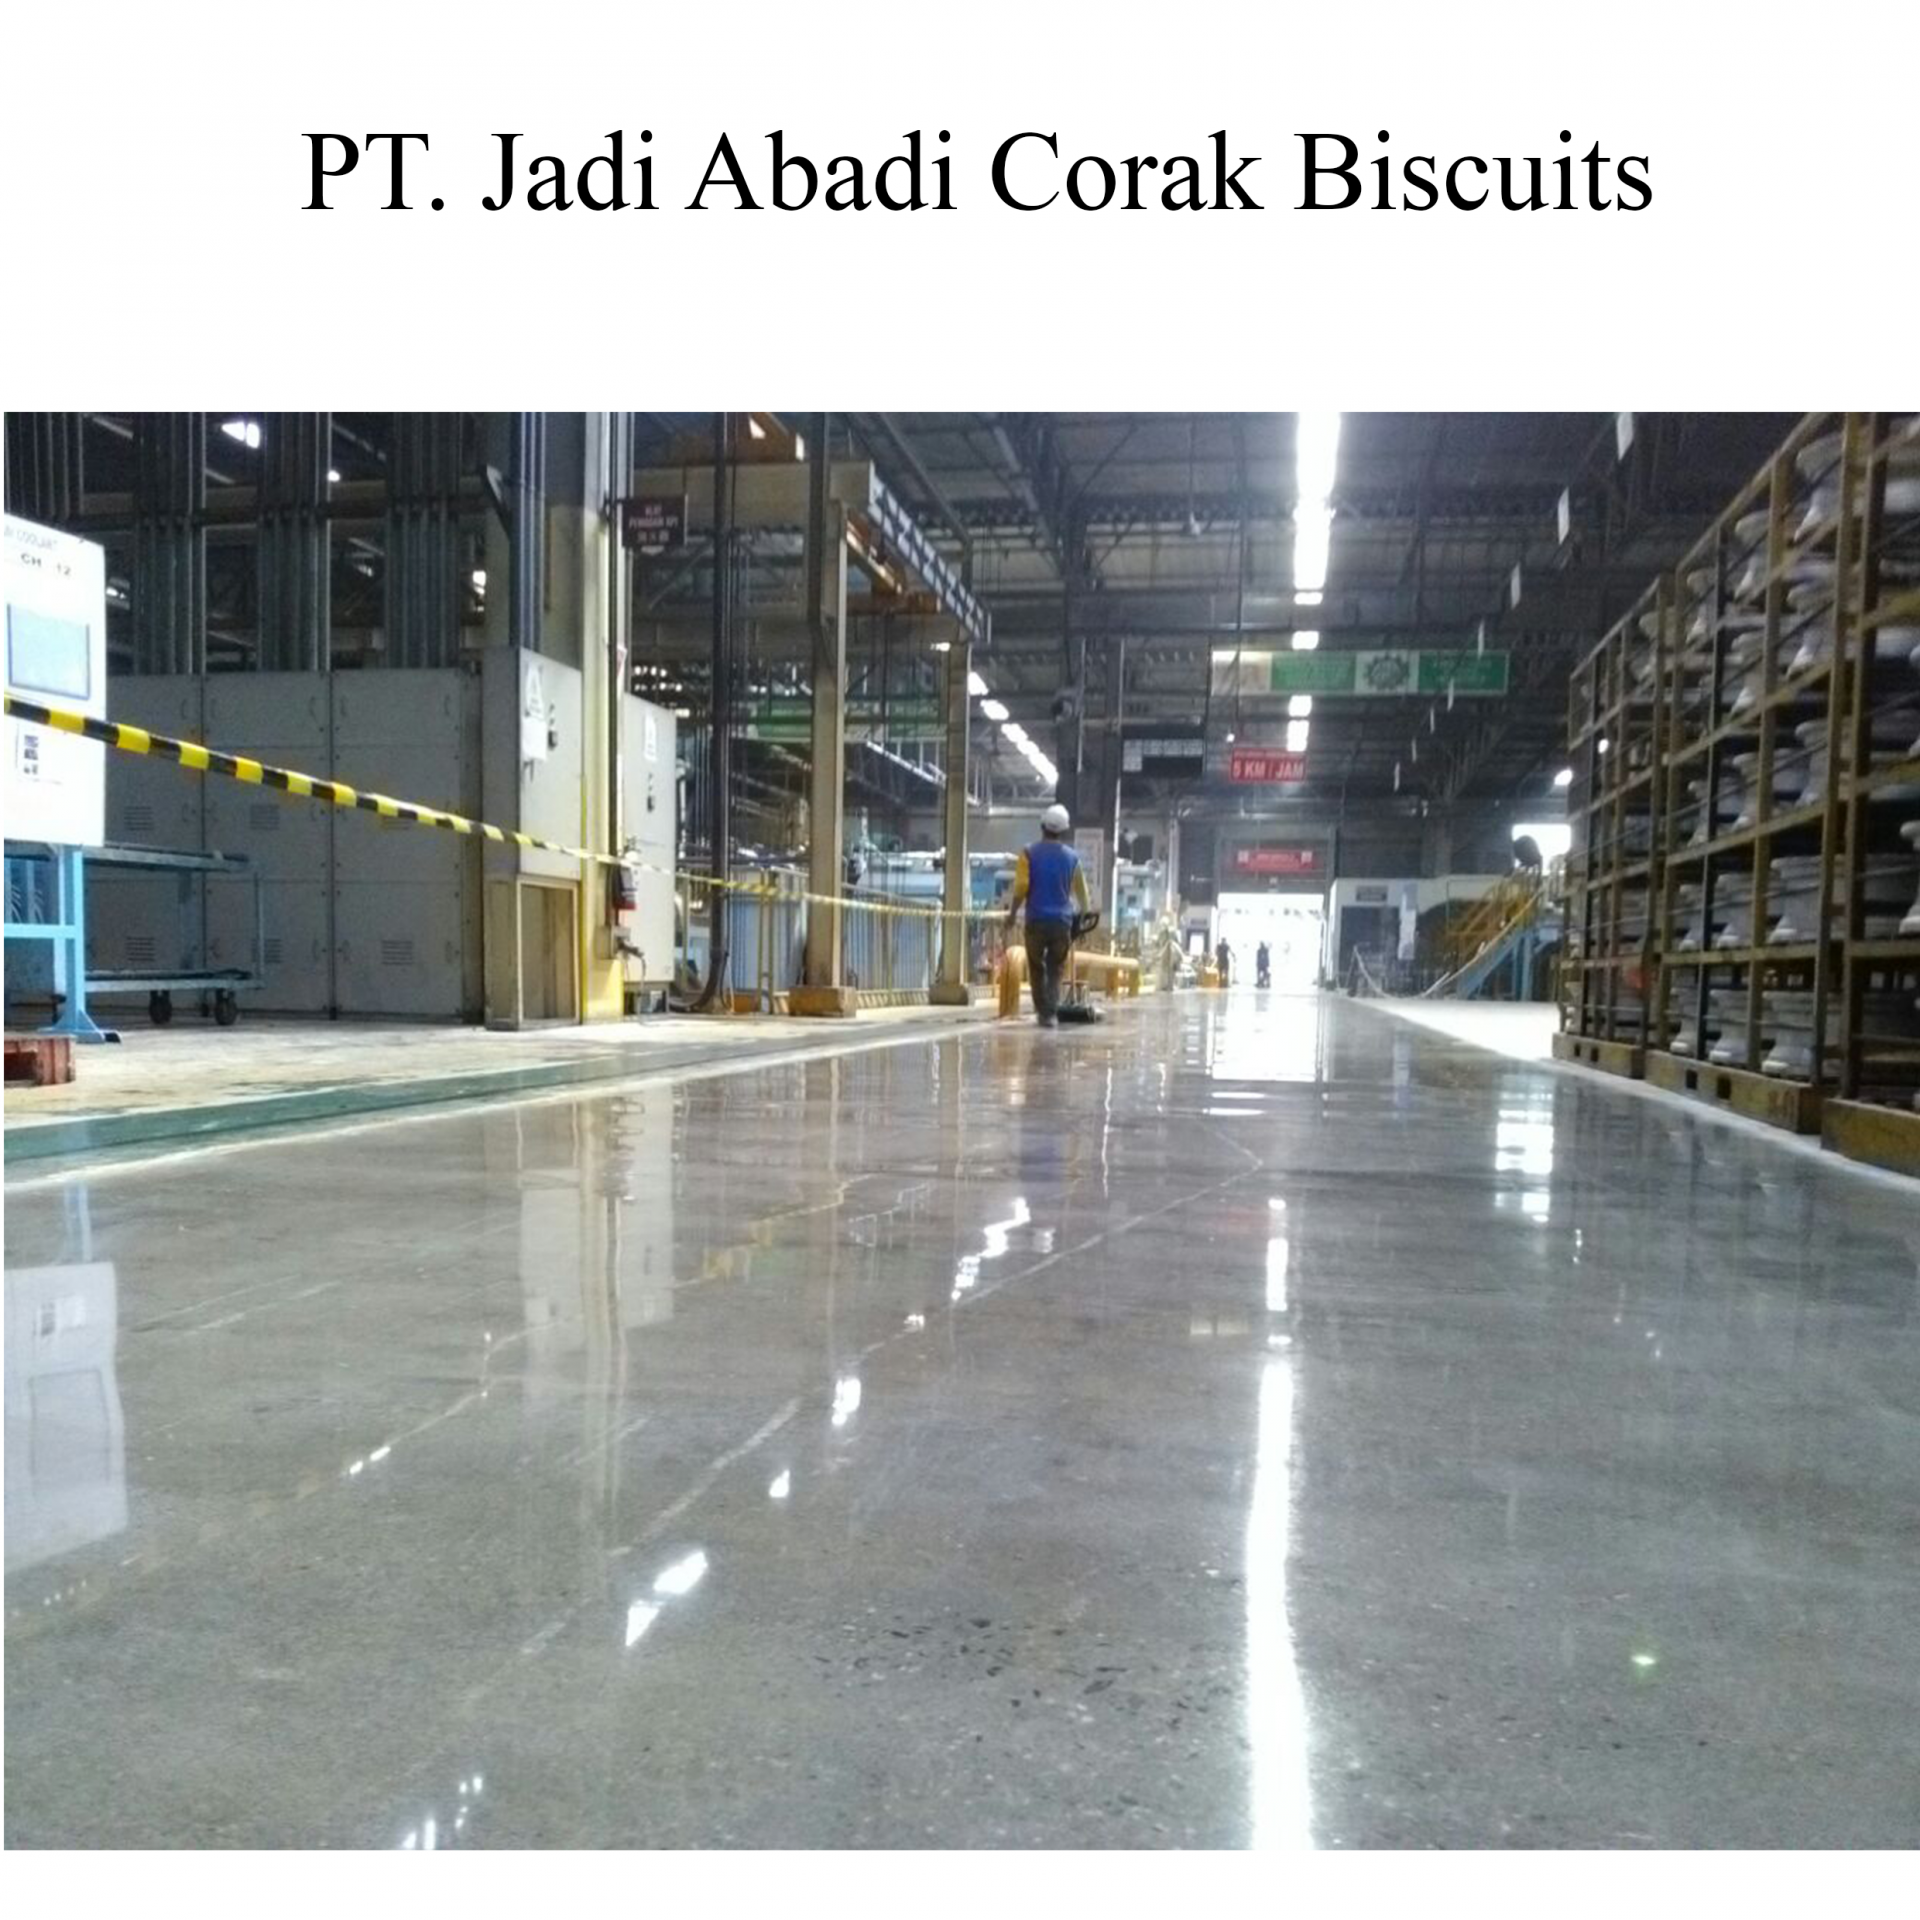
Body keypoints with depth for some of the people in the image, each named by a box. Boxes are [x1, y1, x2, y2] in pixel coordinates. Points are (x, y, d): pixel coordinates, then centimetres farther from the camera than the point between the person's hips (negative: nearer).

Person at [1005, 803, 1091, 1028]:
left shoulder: (1030, 854, -3)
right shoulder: (1072, 857, 4)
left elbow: (1020, 888, -9)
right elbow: (1081, 892, 10)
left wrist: (1012, 913, 2)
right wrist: (1084, 913, 26)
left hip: (1036, 920, -1)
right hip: (1062, 921, 1)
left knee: (1037, 968, 13)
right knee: (1056, 970, 8)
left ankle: (1042, 1011, 15)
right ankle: (1051, 1013, -4)